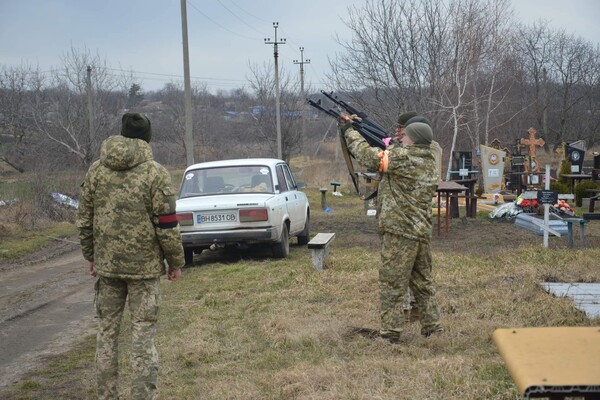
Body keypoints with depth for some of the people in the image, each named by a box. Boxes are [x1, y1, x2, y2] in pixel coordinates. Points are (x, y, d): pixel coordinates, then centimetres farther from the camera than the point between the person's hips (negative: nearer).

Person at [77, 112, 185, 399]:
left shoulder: (96, 170, 3)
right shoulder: (155, 173, -10)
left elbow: (84, 219, 7)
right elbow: (167, 225, -11)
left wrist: (90, 255, 18)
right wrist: (176, 261, 1)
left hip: (106, 264, 4)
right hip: (144, 266, -4)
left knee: (107, 331, 14)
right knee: (143, 335, 3)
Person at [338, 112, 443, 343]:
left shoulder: (404, 157, -13)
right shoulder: (429, 161, 14)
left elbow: (369, 157, -13)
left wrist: (349, 130, 0)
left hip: (400, 231, -9)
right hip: (422, 231, 9)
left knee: (392, 284, -2)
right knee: (422, 283, 17)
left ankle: (390, 334, 1)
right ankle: (432, 328, 22)